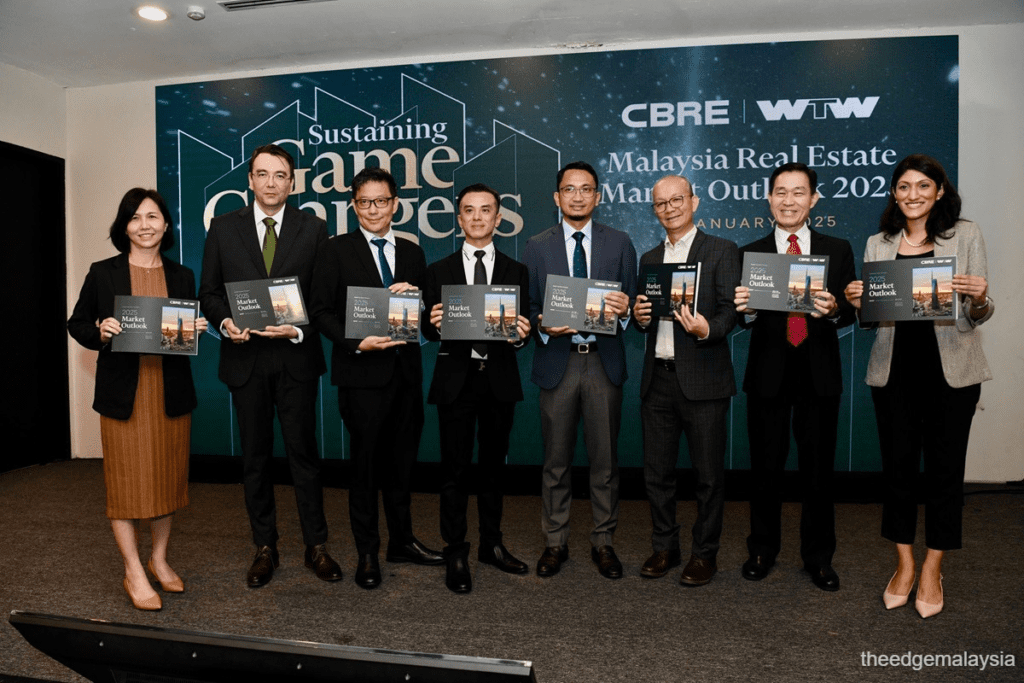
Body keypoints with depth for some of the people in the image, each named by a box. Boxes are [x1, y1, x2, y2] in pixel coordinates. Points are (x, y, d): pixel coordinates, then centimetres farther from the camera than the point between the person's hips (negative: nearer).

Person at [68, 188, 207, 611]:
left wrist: (197, 330, -6)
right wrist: (100, 333, -14)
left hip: (171, 393, 3)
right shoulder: (103, 273, 1)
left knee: (167, 476, 11)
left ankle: (159, 560, 28)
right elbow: (77, 324, 6)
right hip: (123, 394, -2)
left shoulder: (183, 277, 9)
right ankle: (134, 574, 16)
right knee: (126, 480, 2)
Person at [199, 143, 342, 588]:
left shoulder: (313, 228, 3)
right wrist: (225, 322, -11)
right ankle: (264, 548, 24)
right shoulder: (224, 227, 7)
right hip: (245, 357, 2)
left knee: (303, 452, 3)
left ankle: (316, 547, 17)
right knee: (255, 456, 10)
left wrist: (300, 329, -15)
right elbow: (209, 292, 8)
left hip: (296, 357, -1)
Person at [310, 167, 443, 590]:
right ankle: (367, 553, 19)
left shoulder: (413, 253, 13)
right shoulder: (337, 250, 1)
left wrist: (414, 296, -9)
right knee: (366, 463, 4)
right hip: (362, 370, -4)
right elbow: (321, 310, -4)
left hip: (405, 369, 4)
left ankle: (402, 542, 30)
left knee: (403, 460, 14)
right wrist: (357, 343, -17)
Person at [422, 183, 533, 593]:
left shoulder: (516, 271, 9)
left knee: (493, 465, 13)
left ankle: (492, 544, 29)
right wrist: (435, 324, -21)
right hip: (457, 378, -1)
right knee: (456, 469, 1)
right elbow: (430, 330, 2)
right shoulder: (439, 271, 7)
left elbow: (523, 328, 3)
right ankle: (456, 555, 14)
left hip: (499, 378, 2)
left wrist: (521, 334, -20)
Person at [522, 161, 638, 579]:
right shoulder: (537, 247, 7)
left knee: (605, 458, 7)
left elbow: (632, 303, 6)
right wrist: (543, 325, -15)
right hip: (557, 361, 0)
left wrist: (624, 309, -16)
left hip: (604, 361, 1)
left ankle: (603, 542, 23)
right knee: (556, 459, 8)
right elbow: (527, 306, 5)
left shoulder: (620, 244, 7)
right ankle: (555, 542, 23)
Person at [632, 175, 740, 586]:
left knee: (709, 473, 5)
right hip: (658, 379, 5)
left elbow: (731, 309, -8)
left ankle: (704, 553, 21)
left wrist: (706, 329, -27)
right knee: (656, 472, 11)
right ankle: (665, 548, 27)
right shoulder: (649, 259, 17)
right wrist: (639, 317, -6)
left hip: (702, 379, -5)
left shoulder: (722, 251, 1)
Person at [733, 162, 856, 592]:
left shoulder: (837, 251, 7)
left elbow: (850, 310, -1)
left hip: (819, 373, 1)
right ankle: (762, 549, 27)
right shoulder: (749, 254, 5)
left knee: (818, 467, 8)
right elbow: (743, 316, -3)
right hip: (768, 372, 0)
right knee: (766, 466, 9)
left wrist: (833, 309, -23)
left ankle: (818, 556, 25)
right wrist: (745, 309, -25)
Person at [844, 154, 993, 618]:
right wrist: (855, 303, -9)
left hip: (951, 369, -1)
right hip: (894, 368, 2)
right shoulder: (878, 244, 9)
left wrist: (979, 299, -20)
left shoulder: (965, 235, 3)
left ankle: (932, 570, 22)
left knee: (944, 466, 5)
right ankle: (904, 565, 23)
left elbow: (977, 317, 2)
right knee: (898, 464, 6)